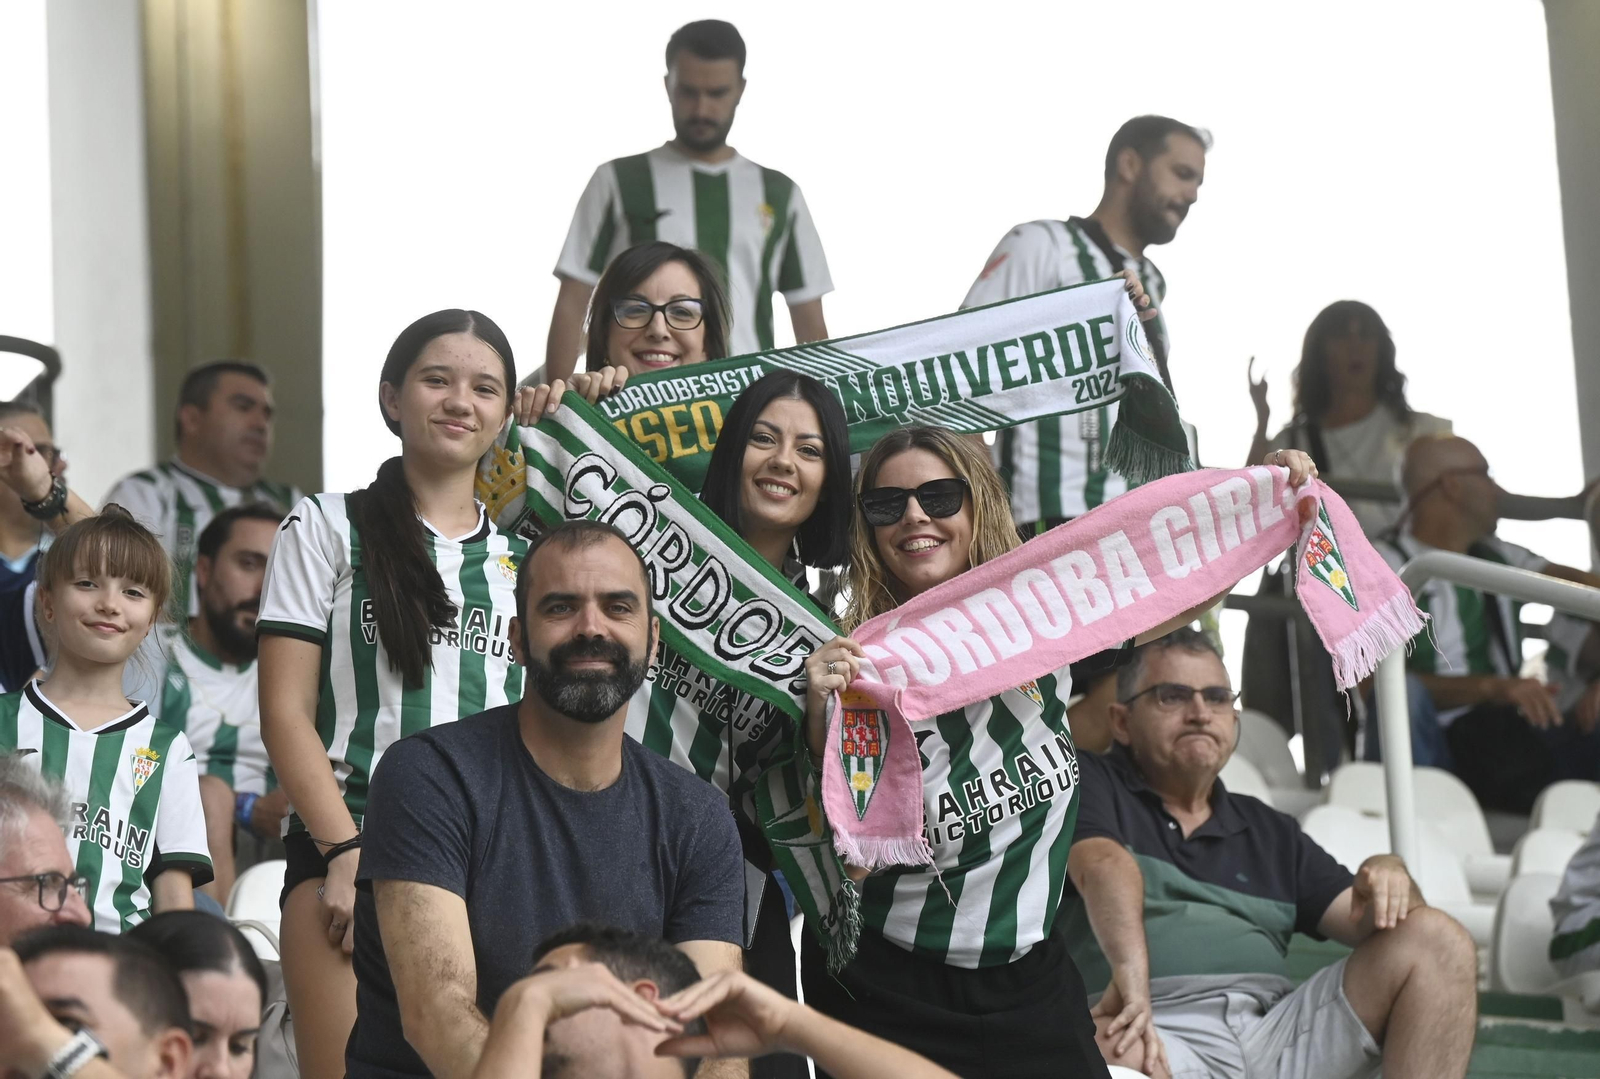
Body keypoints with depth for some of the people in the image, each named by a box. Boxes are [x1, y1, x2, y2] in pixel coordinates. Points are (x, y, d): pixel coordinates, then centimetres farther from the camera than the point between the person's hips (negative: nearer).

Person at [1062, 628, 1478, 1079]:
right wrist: (1132, 978, -29)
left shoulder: (1270, 833, 29)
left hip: (1274, 1032, 6)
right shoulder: (1090, 785, 12)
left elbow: (1366, 921, 21)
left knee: (1436, 943, -10)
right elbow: (1106, 866, -9)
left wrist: (1388, 874, -3)